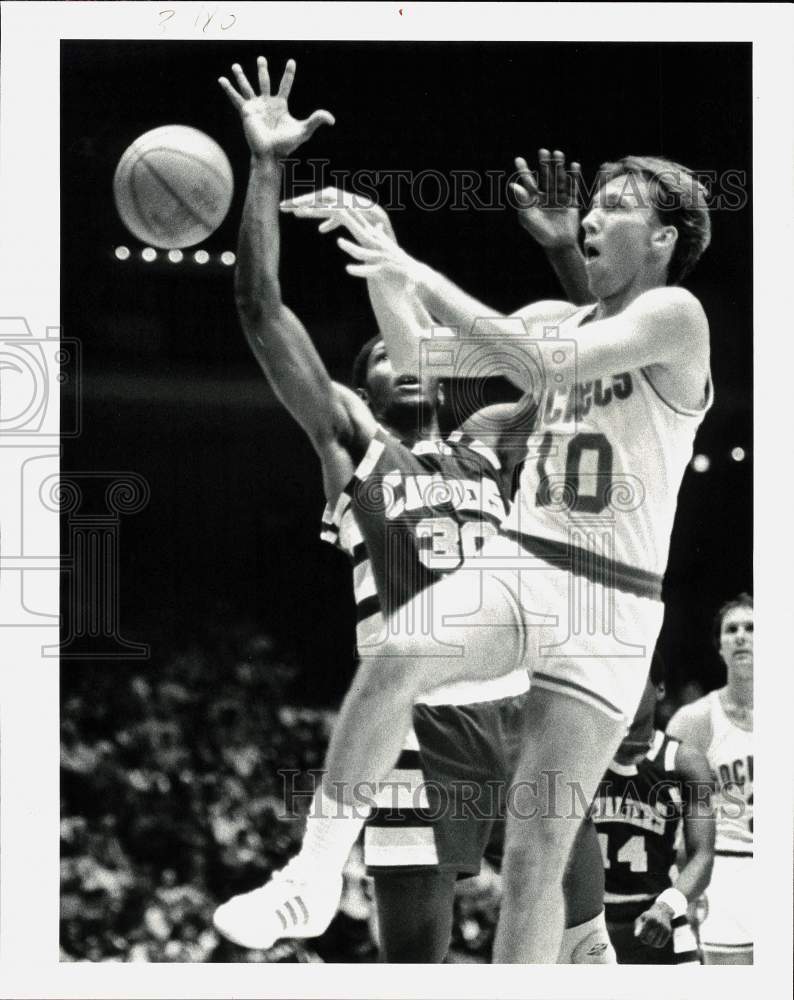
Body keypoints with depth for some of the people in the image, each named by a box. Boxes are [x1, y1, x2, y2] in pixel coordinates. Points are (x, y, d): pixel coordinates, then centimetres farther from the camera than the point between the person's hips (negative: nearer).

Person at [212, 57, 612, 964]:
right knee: (412, 961, -5)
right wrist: (266, 167, -7)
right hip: (423, 724, -4)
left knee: (584, 938, 8)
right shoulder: (352, 443, 7)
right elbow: (261, 311, -2)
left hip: (527, 710, 4)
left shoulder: (490, 445, 19)